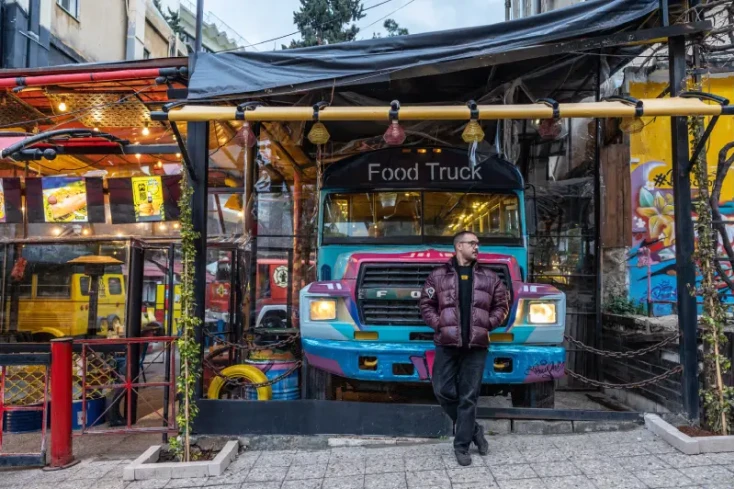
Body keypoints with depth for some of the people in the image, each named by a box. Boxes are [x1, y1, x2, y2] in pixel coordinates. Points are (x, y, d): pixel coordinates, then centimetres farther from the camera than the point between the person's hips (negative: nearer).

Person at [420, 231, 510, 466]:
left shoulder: (489, 277, 9)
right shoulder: (438, 275, 5)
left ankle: (462, 446, 13)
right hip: (447, 343, 0)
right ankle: (472, 429, 23)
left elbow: (502, 304, 14)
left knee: (469, 396, 2)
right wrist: (439, 324, -5)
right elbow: (426, 304, 7)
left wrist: (487, 324, 1)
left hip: (476, 345, 0)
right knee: (443, 390, 0)